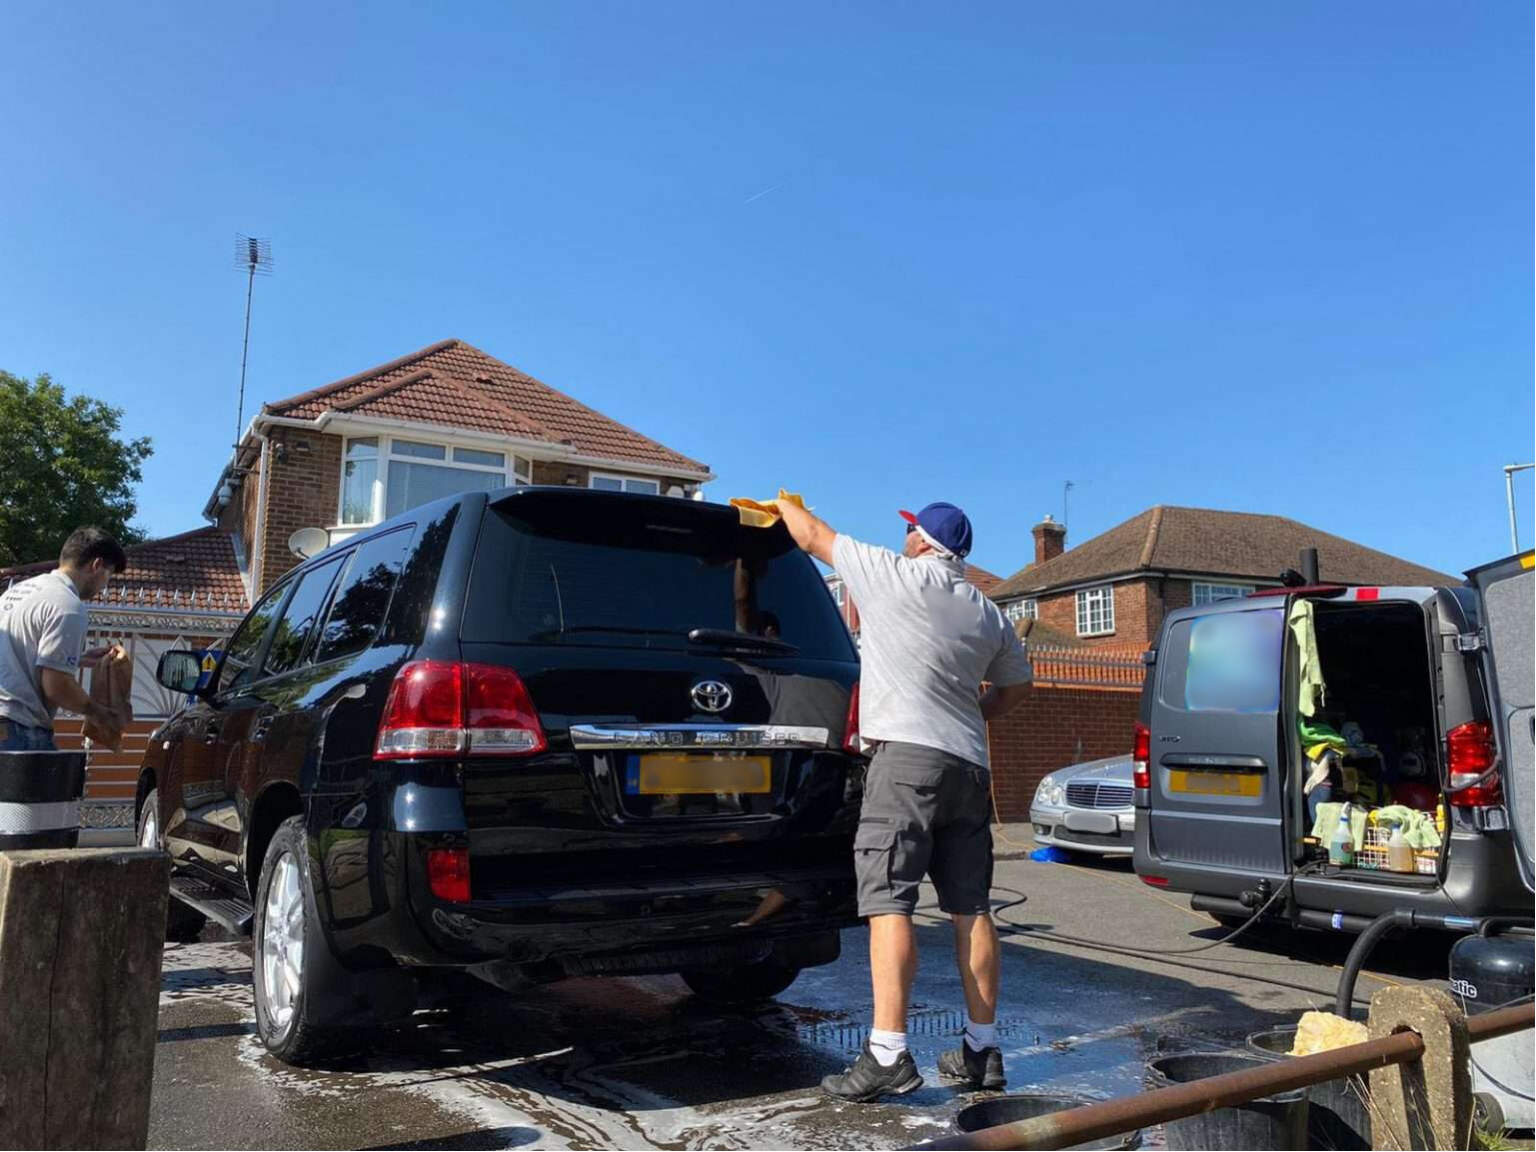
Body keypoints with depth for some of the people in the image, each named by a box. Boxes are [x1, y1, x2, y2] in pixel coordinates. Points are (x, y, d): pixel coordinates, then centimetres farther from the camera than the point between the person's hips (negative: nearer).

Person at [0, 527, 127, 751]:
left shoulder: (19, 589, 16)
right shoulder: (68, 606, -13)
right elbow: (56, 686, -16)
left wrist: (78, 659, 26)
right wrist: (97, 712, 0)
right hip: (18, 730, -10)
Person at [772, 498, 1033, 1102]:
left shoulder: (895, 574, 1)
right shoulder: (988, 615, 18)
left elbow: (813, 536, 12)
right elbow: (1015, 684, 31)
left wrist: (783, 505, 31)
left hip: (907, 756, -7)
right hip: (969, 764, 7)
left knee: (888, 902, -9)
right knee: (972, 909, 9)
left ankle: (888, 1053, -14)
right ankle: (982, 1049, 15)